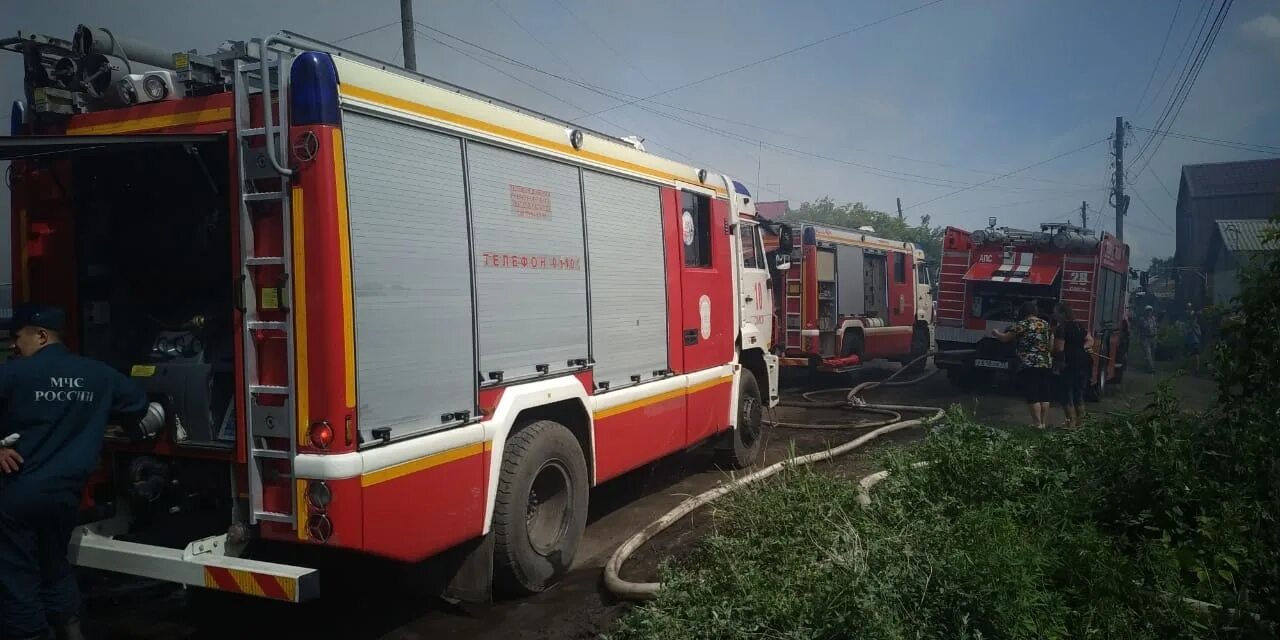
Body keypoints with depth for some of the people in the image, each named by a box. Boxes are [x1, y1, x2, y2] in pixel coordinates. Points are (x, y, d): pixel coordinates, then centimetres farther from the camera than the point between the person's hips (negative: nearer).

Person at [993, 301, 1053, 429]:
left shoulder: (1022, 325, -6)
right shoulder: (1046, 325, 12)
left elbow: (1005, 338, 0)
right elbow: (1052, 345, 16)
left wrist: (996, 333, 18)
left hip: (1030, 365, -6)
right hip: (1046, 364, 6)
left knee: (1033, 396, -3)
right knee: (1044, 395, 10)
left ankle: (1037, 423, -2)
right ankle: (1043, 422, 14)